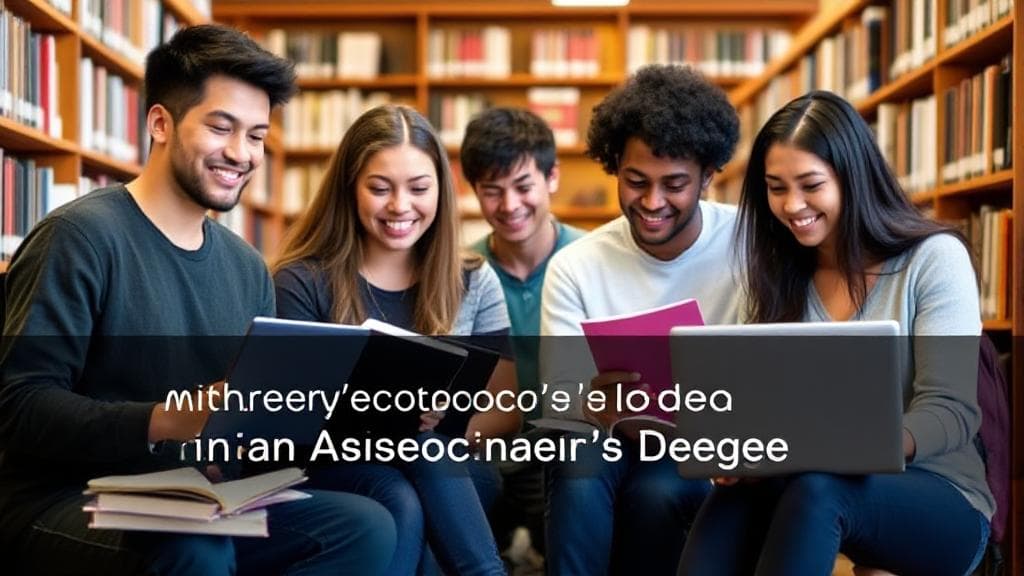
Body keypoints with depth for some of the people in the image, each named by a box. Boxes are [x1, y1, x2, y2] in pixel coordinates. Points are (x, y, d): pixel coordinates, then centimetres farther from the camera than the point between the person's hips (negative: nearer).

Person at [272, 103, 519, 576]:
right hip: (332, 465, -2)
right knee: (400, 502, -33)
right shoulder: (302, 282, -3)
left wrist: (444, 424, -19)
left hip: (442, 468, 2)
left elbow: (506, 410, 3)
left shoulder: (474, 282, 6)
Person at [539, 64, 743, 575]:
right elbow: (561, 396, -10)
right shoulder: (574, 266, -5)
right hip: (610, 439, 1)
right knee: (581, 476, -32)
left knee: (657, 491, -32)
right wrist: (594, 406, -35)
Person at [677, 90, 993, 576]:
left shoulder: (935, 258, -5)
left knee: (814, 488, -37)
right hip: (805, 485, 3)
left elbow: (951, 413, -12)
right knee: (740, 487, -32)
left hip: (940, 502, -3)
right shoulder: (781, 278, 10)